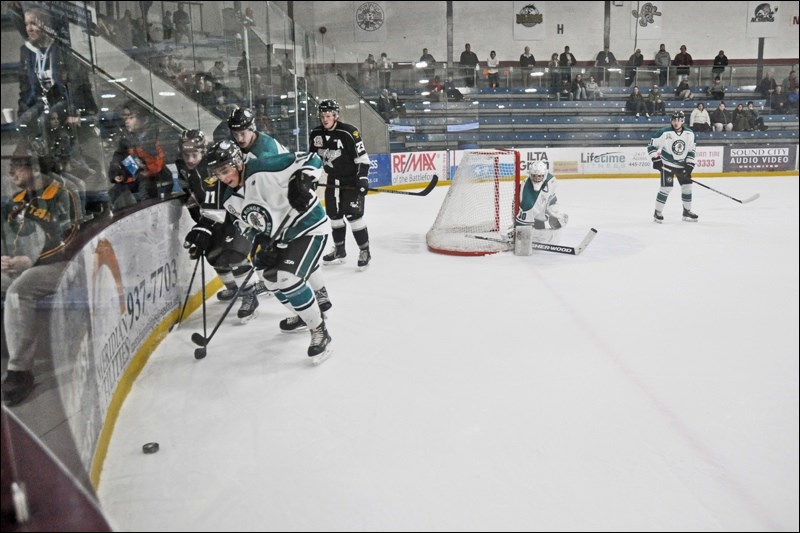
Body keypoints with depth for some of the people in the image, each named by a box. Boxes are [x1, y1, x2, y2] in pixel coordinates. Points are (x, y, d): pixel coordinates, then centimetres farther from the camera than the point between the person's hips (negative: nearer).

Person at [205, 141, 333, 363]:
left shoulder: (264, 169, -24)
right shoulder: (232, 201, 1)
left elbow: (310, 160, -22)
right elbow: (250, 225, 10)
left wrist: (301, 181, -38)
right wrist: (260, 243, -7)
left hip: (309, 226, -9)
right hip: (282, 238, 9)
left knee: (289, 279, -21)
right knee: (273, 277, 17)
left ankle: (319, 331, -4)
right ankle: (304, 316, 42)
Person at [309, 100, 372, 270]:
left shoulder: (349, 132, -19)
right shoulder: (316, 134, 0)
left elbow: (362, 157, -17)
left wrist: (363, 178, -22)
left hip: (352, 179, -6)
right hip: (333, 180, 7)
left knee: (354, 215, -11)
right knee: (334, 215, 11)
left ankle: (364, 251, 1)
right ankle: (339, 250, 24)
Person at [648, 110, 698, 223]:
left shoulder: (689, 134, -2)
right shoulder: (664, 133, -15)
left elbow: (691, 150, 7)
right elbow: (651, 146, -9)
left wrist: (689, 165, 0)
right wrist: (655, 159, -15)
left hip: (682, 165, 5)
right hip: (667, 164, -5)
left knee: (687, 186, 5)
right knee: (666, 187, -12)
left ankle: (687, 211, 20)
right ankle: (657, 213, -1)